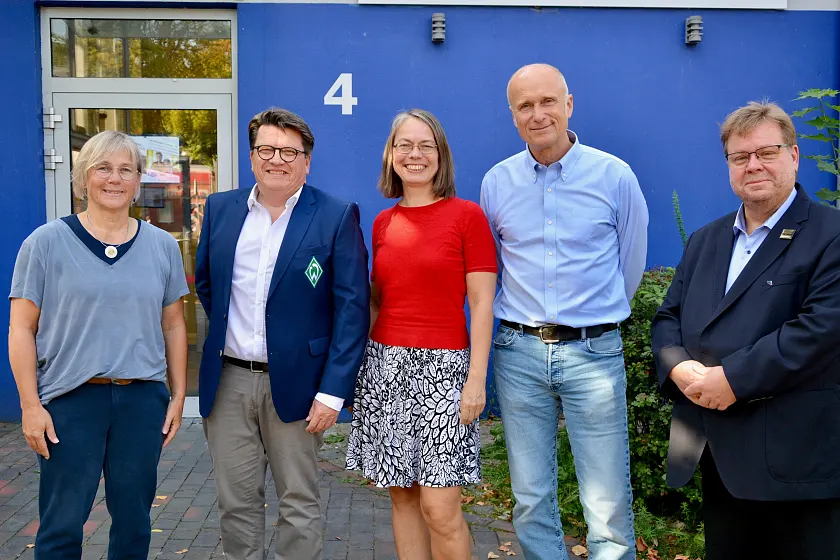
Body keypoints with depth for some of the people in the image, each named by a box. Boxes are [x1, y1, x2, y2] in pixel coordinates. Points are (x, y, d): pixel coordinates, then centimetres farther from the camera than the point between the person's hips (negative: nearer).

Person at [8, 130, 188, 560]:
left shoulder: (162, 246, 6)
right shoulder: (47, 242, -2)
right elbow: (21, 329, -2)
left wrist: (178, 396, 7)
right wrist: (30, 405, -7)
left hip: (143, 400, 3)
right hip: (71, 400, -2)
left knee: (133, 521, 13)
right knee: (62, 524, 7)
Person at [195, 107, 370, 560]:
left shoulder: (337, 216, -6)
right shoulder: (220, 208, 7)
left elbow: (352, 308, -9)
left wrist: (333, 391, -13)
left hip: (294, 383, -3)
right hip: (227, 381, 4)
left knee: (299, 505, 9)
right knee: (236, 502, 13)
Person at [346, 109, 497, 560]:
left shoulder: (467, 215, -4)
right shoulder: (382, 223, 10)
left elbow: (481, 303, -6)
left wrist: (477, 379, -12)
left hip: (442, 368, -4)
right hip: (384, 366, 5)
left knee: (440, 509, -5)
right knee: (401, 496, 11)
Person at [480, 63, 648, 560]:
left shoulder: (615, 176, -1)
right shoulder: (497, 182, 5)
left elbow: (630, 262, 11)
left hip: (594, 354, -2)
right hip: (519, 354, 2)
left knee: (609, 508, 0)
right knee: (531, 500, 12)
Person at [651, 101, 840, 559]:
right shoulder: (705, 240, 16)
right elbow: (668, 316, 13)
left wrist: (733, 378, -20)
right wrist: (680, 368, -8)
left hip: (796, 457, -6)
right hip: (717, 454, 6)